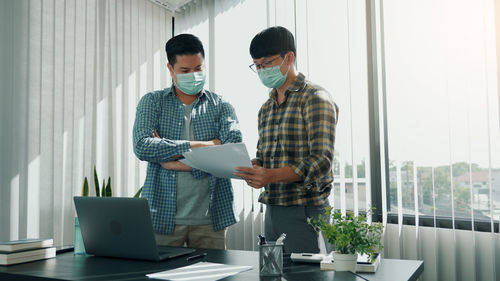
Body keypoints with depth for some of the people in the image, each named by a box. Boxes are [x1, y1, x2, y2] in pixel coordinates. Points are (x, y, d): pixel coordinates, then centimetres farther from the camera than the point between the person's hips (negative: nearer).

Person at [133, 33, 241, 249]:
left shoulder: (220, 107, 8)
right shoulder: (152, 102, 7)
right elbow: (142, 146, -10)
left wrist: (182, 163, -14)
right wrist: (199, 145, -13)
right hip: (162, 216, 0)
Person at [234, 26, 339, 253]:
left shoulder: (315, 98, -9)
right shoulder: (266, 108, 16)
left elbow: (321, 161, -18)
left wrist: (272, 176, -29)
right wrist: (247, 168, -3)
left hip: (304, 210, -7)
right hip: (271, 209, 7)